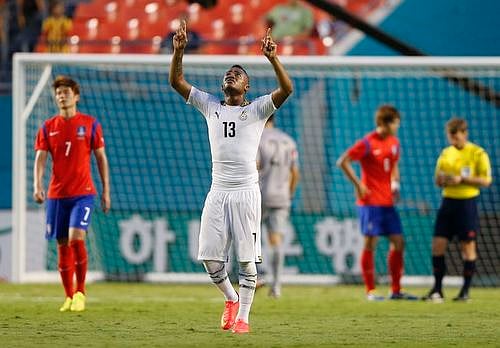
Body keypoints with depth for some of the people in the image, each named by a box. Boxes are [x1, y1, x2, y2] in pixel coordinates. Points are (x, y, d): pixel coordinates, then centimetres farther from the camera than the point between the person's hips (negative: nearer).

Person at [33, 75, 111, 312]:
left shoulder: (90, 124, 2)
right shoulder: (48, 128, 7)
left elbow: (101, 158, 6)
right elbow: (40, 158, -1)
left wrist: (106, 192, 3)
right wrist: (37, 186, -18)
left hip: (83, 193, -3)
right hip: (56, 194, 3)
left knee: (76, 238, -19)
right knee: (62, 245, 5)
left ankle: (80, 292, -6)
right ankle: (69, 297, 16)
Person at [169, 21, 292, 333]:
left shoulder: (257, 109, 4)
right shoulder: (211, 107, 14)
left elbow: (286, 89, -12)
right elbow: (176, 82, 10)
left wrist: (273, 58, -25)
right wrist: (179, 51, -5)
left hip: (246, 192, -3)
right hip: (218, 192, 4)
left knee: (247, 258, -4)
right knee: (210, 258, 1)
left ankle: (243, 316, 4)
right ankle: (231, 300, 25)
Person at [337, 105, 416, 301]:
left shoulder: (394, 142, 11)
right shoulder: (368, 143, -11)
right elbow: (343, 162, -13)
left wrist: (395, 183, 10)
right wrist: (358, 185, -14)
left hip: (388, 202, 7)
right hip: (370, 202, -7)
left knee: (398, 243, 4)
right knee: (370, 244, -3)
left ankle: (396, 290, 11)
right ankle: (370, 291, 3)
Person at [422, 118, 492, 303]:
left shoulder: (478, 153, -4)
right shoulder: (446, 153, 12)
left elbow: (486, 180, -9)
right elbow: (438, 181, 19)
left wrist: (461, 179, -18)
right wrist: (442, 179, -5)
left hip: (467, 203, -5)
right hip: (448, 202, 5)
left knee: (468, 246, 0)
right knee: (438, 244, -2)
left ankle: (465, 291, 8)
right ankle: (437, 289, 6)